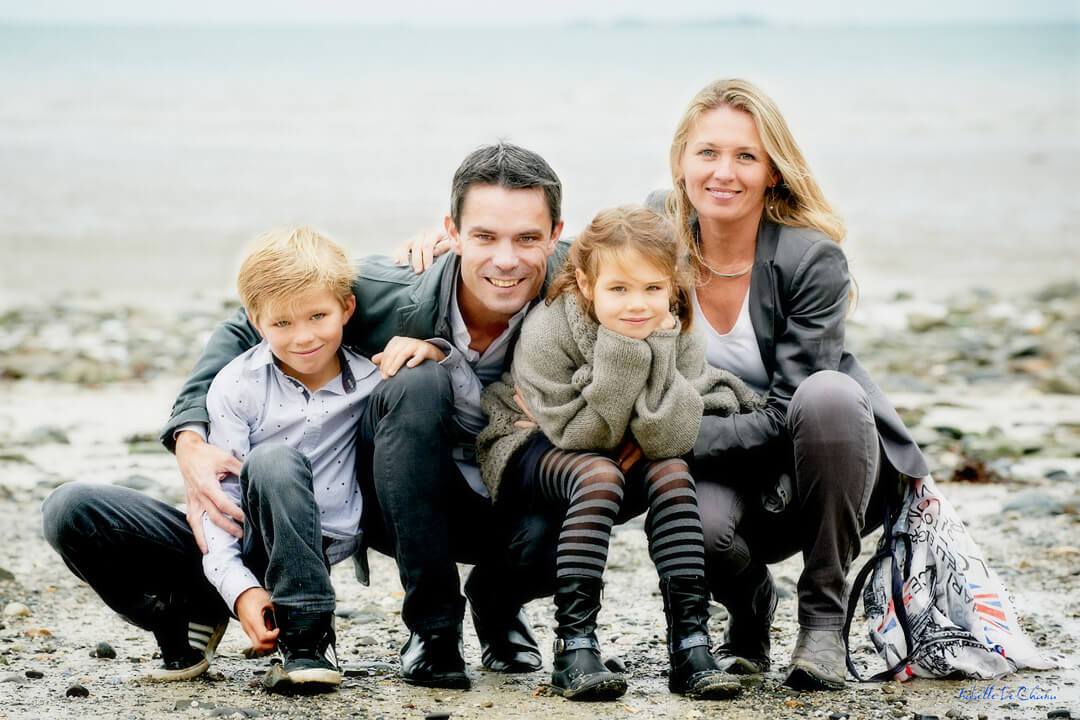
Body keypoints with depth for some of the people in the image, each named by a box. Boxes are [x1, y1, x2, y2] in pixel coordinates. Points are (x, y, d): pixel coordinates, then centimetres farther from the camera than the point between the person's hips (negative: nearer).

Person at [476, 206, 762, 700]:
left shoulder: (677, 339, -15)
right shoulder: (547, 332, -26)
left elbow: (670, 440, -24)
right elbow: (577, 436, -26)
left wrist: (658, 352, -33)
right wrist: (621, 354, -35)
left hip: (619, 457, 4)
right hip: (526, 446, -4)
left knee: (672, 471, -25)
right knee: (598, 474, -34)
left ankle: (690, 642, -25)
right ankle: (574, 646, -34)